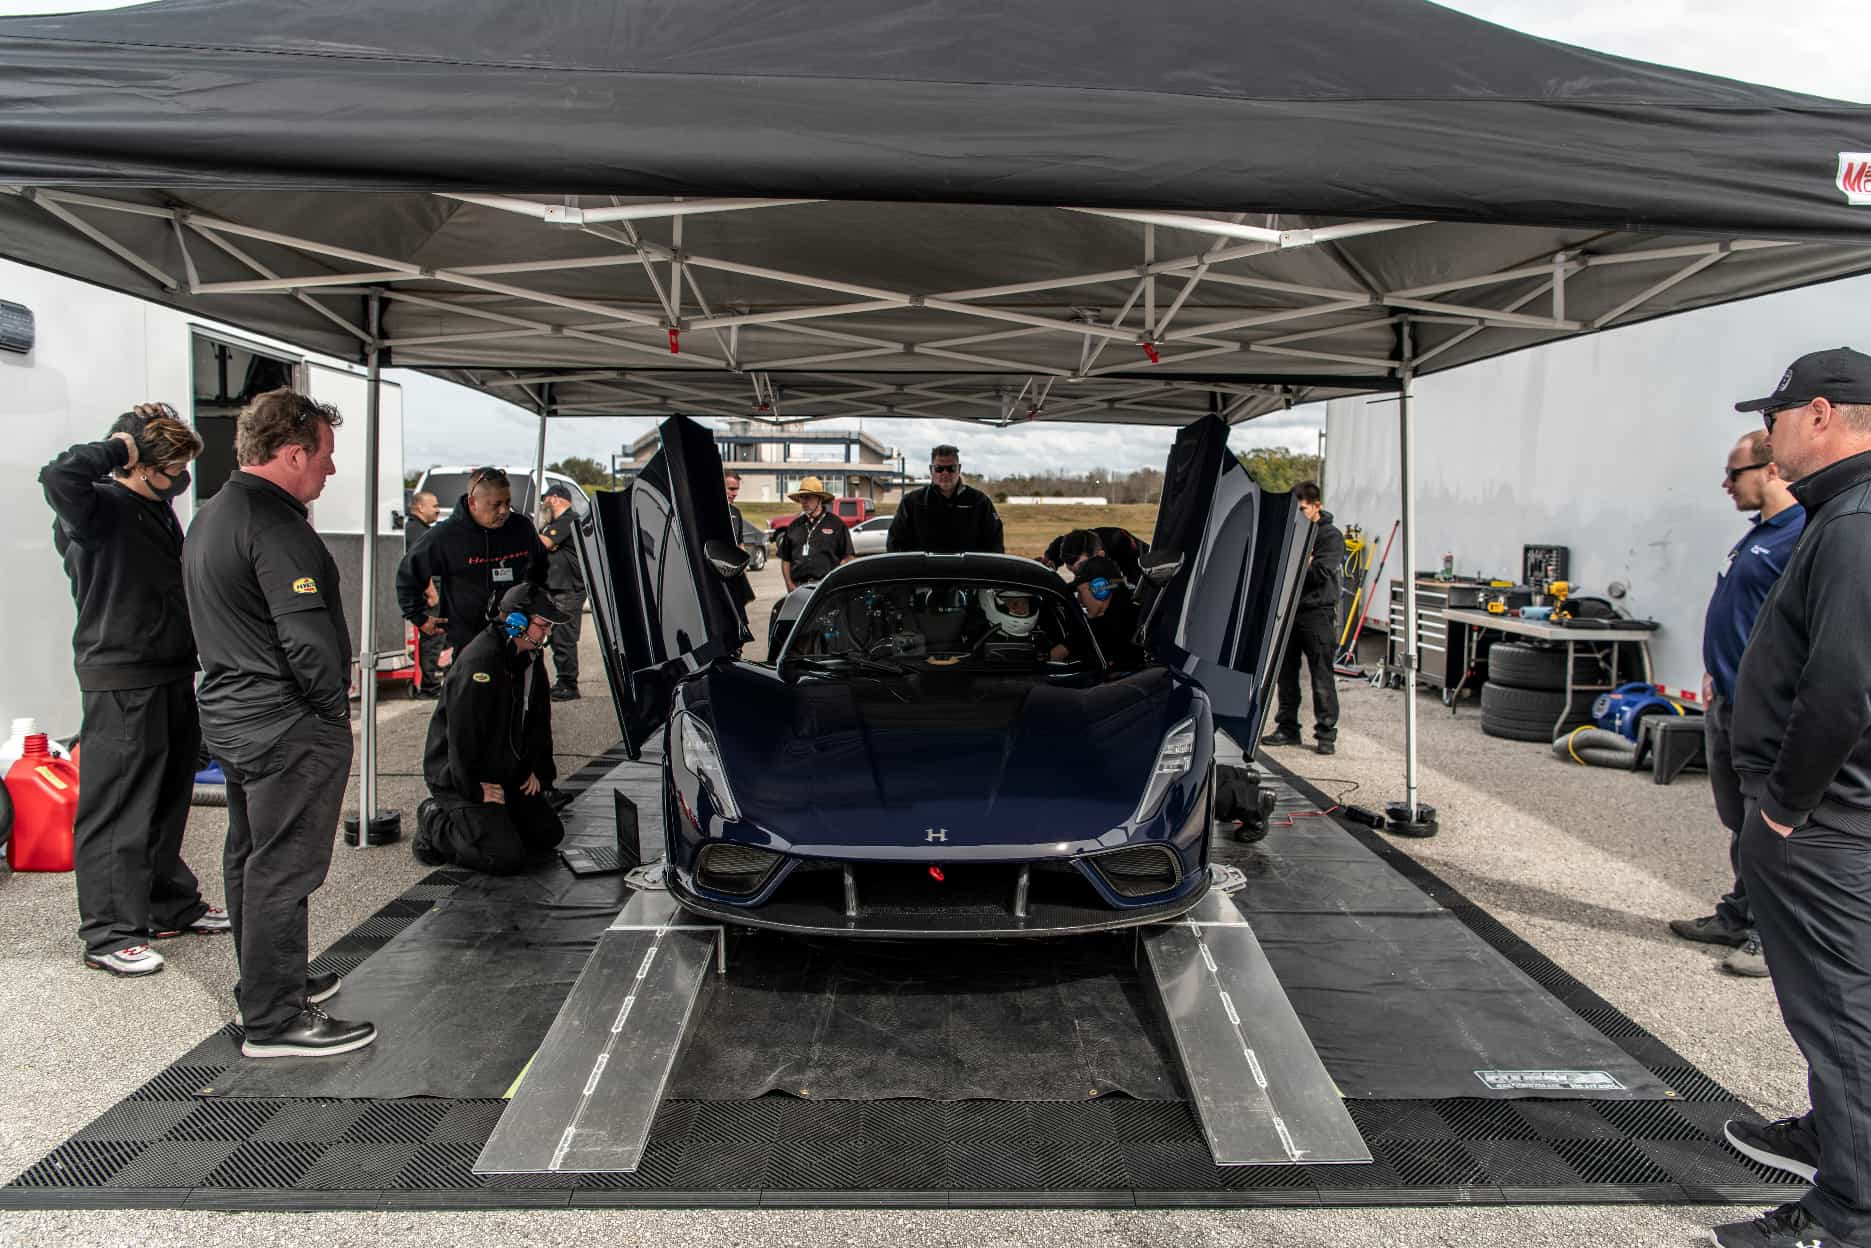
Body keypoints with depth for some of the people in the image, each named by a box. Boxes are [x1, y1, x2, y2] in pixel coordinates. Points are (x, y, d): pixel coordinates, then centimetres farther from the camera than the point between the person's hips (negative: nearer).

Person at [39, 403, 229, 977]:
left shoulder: (158, 510, 14)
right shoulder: (100, 507, -13)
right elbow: (58, 478, -37)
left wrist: (192, 661, 24)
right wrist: (116, 448, -21)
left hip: (172, 676, 9)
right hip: (120, 682, -9)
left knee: (168, 801, 18)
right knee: (118, 810, -2)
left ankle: (172, 905, 30)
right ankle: (109, 934, 6)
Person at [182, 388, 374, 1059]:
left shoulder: (209, 516, 13)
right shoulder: (275, 525, -20)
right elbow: (307, 635, -25)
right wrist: (334, 703, -11)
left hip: (229, 715, 11)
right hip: (289, 727, -11)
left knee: (251, 860, 19)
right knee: (282, 871, -3)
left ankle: (269, 984, 34)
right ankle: (276, 1021, 5)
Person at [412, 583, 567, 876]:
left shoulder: (530, 657, 5)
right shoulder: (479, 662, -26)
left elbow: (539, 719, 17)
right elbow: (462, 734, -26)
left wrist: (538, 769, 10)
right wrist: (475, 790, -21)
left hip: (507, 775, 9)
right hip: (457, 779, -9)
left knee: (549, 835, 8)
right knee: (507, 857, -19)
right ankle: (436, 823, 3)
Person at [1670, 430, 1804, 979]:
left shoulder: (1801, 537, -17)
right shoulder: (1756, 536, 15)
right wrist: (1714, 674, 15)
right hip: (1727, 705, 10)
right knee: (1740, 824, 18)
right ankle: (1739, 917, 30)